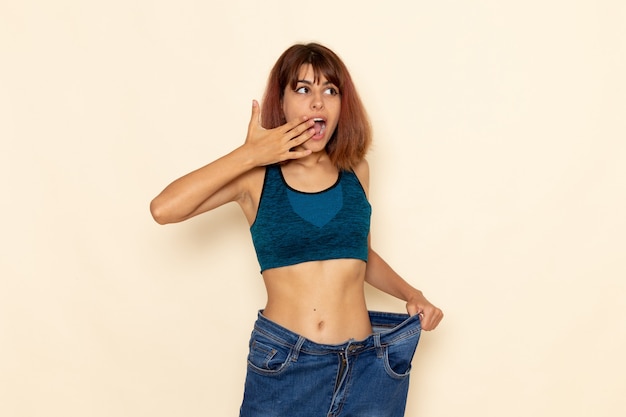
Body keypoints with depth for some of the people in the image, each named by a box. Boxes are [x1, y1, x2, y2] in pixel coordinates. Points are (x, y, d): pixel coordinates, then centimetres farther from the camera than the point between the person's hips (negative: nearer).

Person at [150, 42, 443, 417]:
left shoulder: (355, 171, 4)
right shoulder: (256, 177, -4)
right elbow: (164, 209, -18)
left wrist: (411, 293, 5)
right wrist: (248, 155, -16)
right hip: (281, 366, -2)